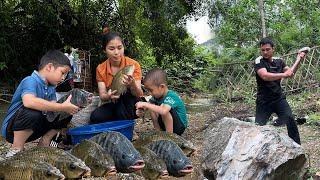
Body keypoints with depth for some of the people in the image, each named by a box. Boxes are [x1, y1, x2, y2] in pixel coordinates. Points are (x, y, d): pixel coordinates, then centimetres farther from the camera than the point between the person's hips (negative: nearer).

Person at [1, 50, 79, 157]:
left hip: (34, 128, 8)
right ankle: (16, 149, -17)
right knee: (32, 112, -38)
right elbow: (29, 102, -43)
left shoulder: (51, 87, 5)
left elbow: (52, 108, -6)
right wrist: (62, 107, -39)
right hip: (12, 128, -8)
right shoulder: (30, 81, -22)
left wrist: (66, 107, -25)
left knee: (66, 115, 0)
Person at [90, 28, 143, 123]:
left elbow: (139, 94, -19)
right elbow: (102, 96, -12)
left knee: (125, 92, -34)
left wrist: (132, 86, -43)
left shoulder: (133, 65, -14)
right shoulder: (101, 69, -5)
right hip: (114, 105, 2)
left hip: (131, 105, -2)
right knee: (95, 117, -27)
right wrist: (108, 96, -36)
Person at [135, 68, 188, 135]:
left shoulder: (171, 97, -29)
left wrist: (145, 104, -42)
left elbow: (163, 111, -47)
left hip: (180, 127, -8)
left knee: (163, 109, -31)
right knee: (152, 107, -6)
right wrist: (141, 110, -24)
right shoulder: (157, 95, -3)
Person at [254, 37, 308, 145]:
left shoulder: (278, 61, 7)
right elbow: (265, 76, -27)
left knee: (290, 120, -11)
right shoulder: (259, 61, -10)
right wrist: (283, 74, -33)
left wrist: (298, 60, 7)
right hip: (264, 101, -4)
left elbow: (290, 72, 17)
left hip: (279, 99, 4)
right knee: (258, 126, -4)